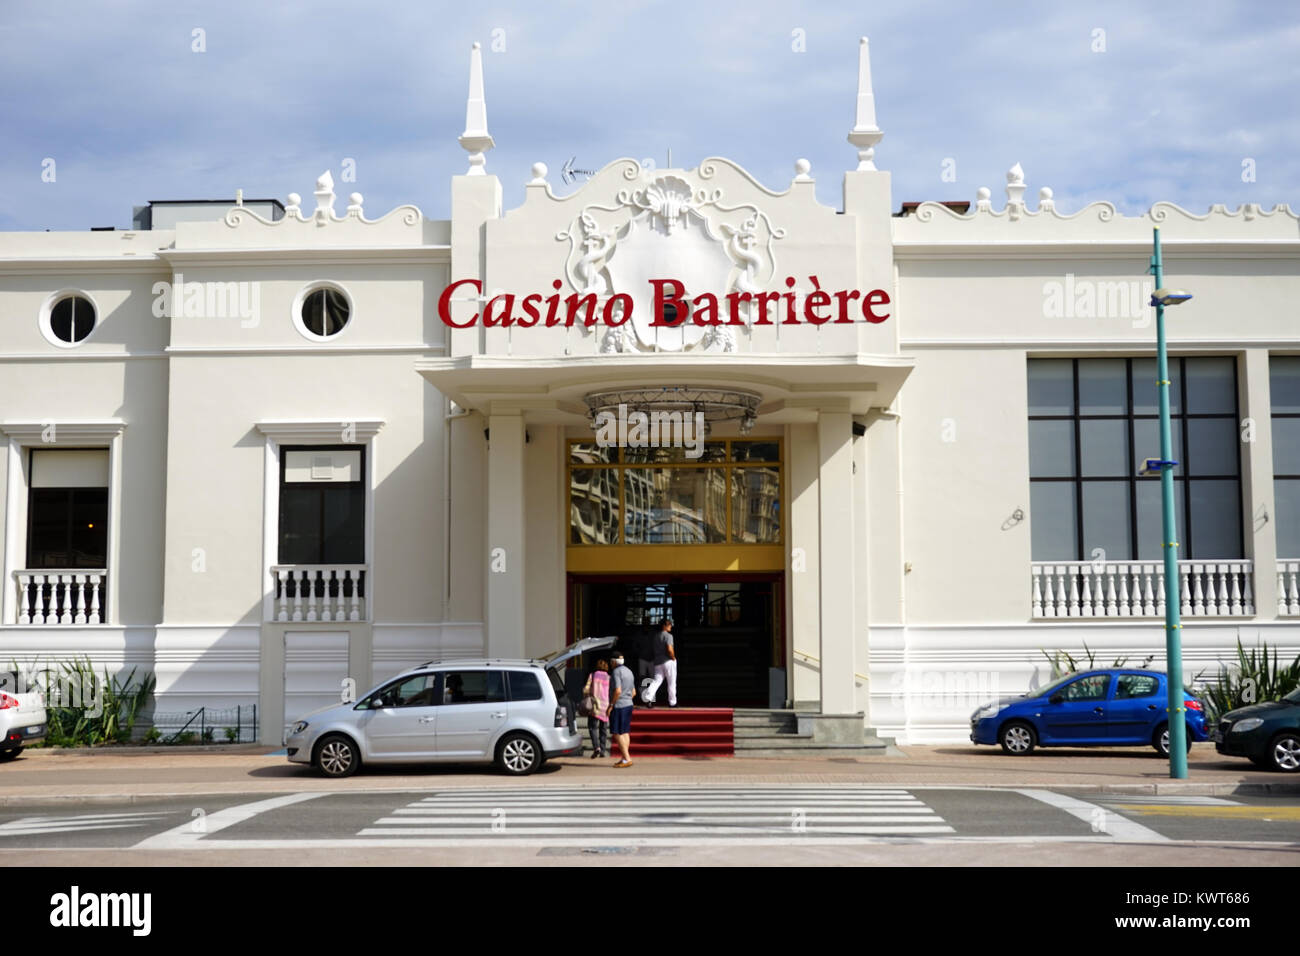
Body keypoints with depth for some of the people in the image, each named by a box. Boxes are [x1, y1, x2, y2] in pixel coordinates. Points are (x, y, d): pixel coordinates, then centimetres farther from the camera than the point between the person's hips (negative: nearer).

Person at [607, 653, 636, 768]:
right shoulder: (629, 672, 14)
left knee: (617, 733, -8)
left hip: (618, 706, -9)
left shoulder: (617, 672, -13)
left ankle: (627, 759, -13)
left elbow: (618, 691, -23)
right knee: (625, 732, 10)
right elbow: (633, 692, 18)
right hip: (628, 704, 9)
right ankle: (625, 759, 10)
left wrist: (610, 705, -17)